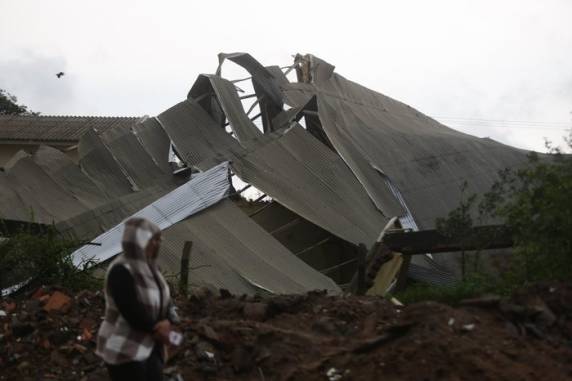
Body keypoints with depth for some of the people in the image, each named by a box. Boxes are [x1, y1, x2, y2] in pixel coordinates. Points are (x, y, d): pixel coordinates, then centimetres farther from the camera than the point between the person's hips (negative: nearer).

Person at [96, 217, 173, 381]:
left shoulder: (147, 266, 6)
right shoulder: (121, 271, -22)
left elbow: (163, 300, 4)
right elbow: (132, 312, -26)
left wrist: (165, 323, -15)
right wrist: (157, 328, -13)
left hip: (148, 346, 9)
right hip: (124, 351, -9)